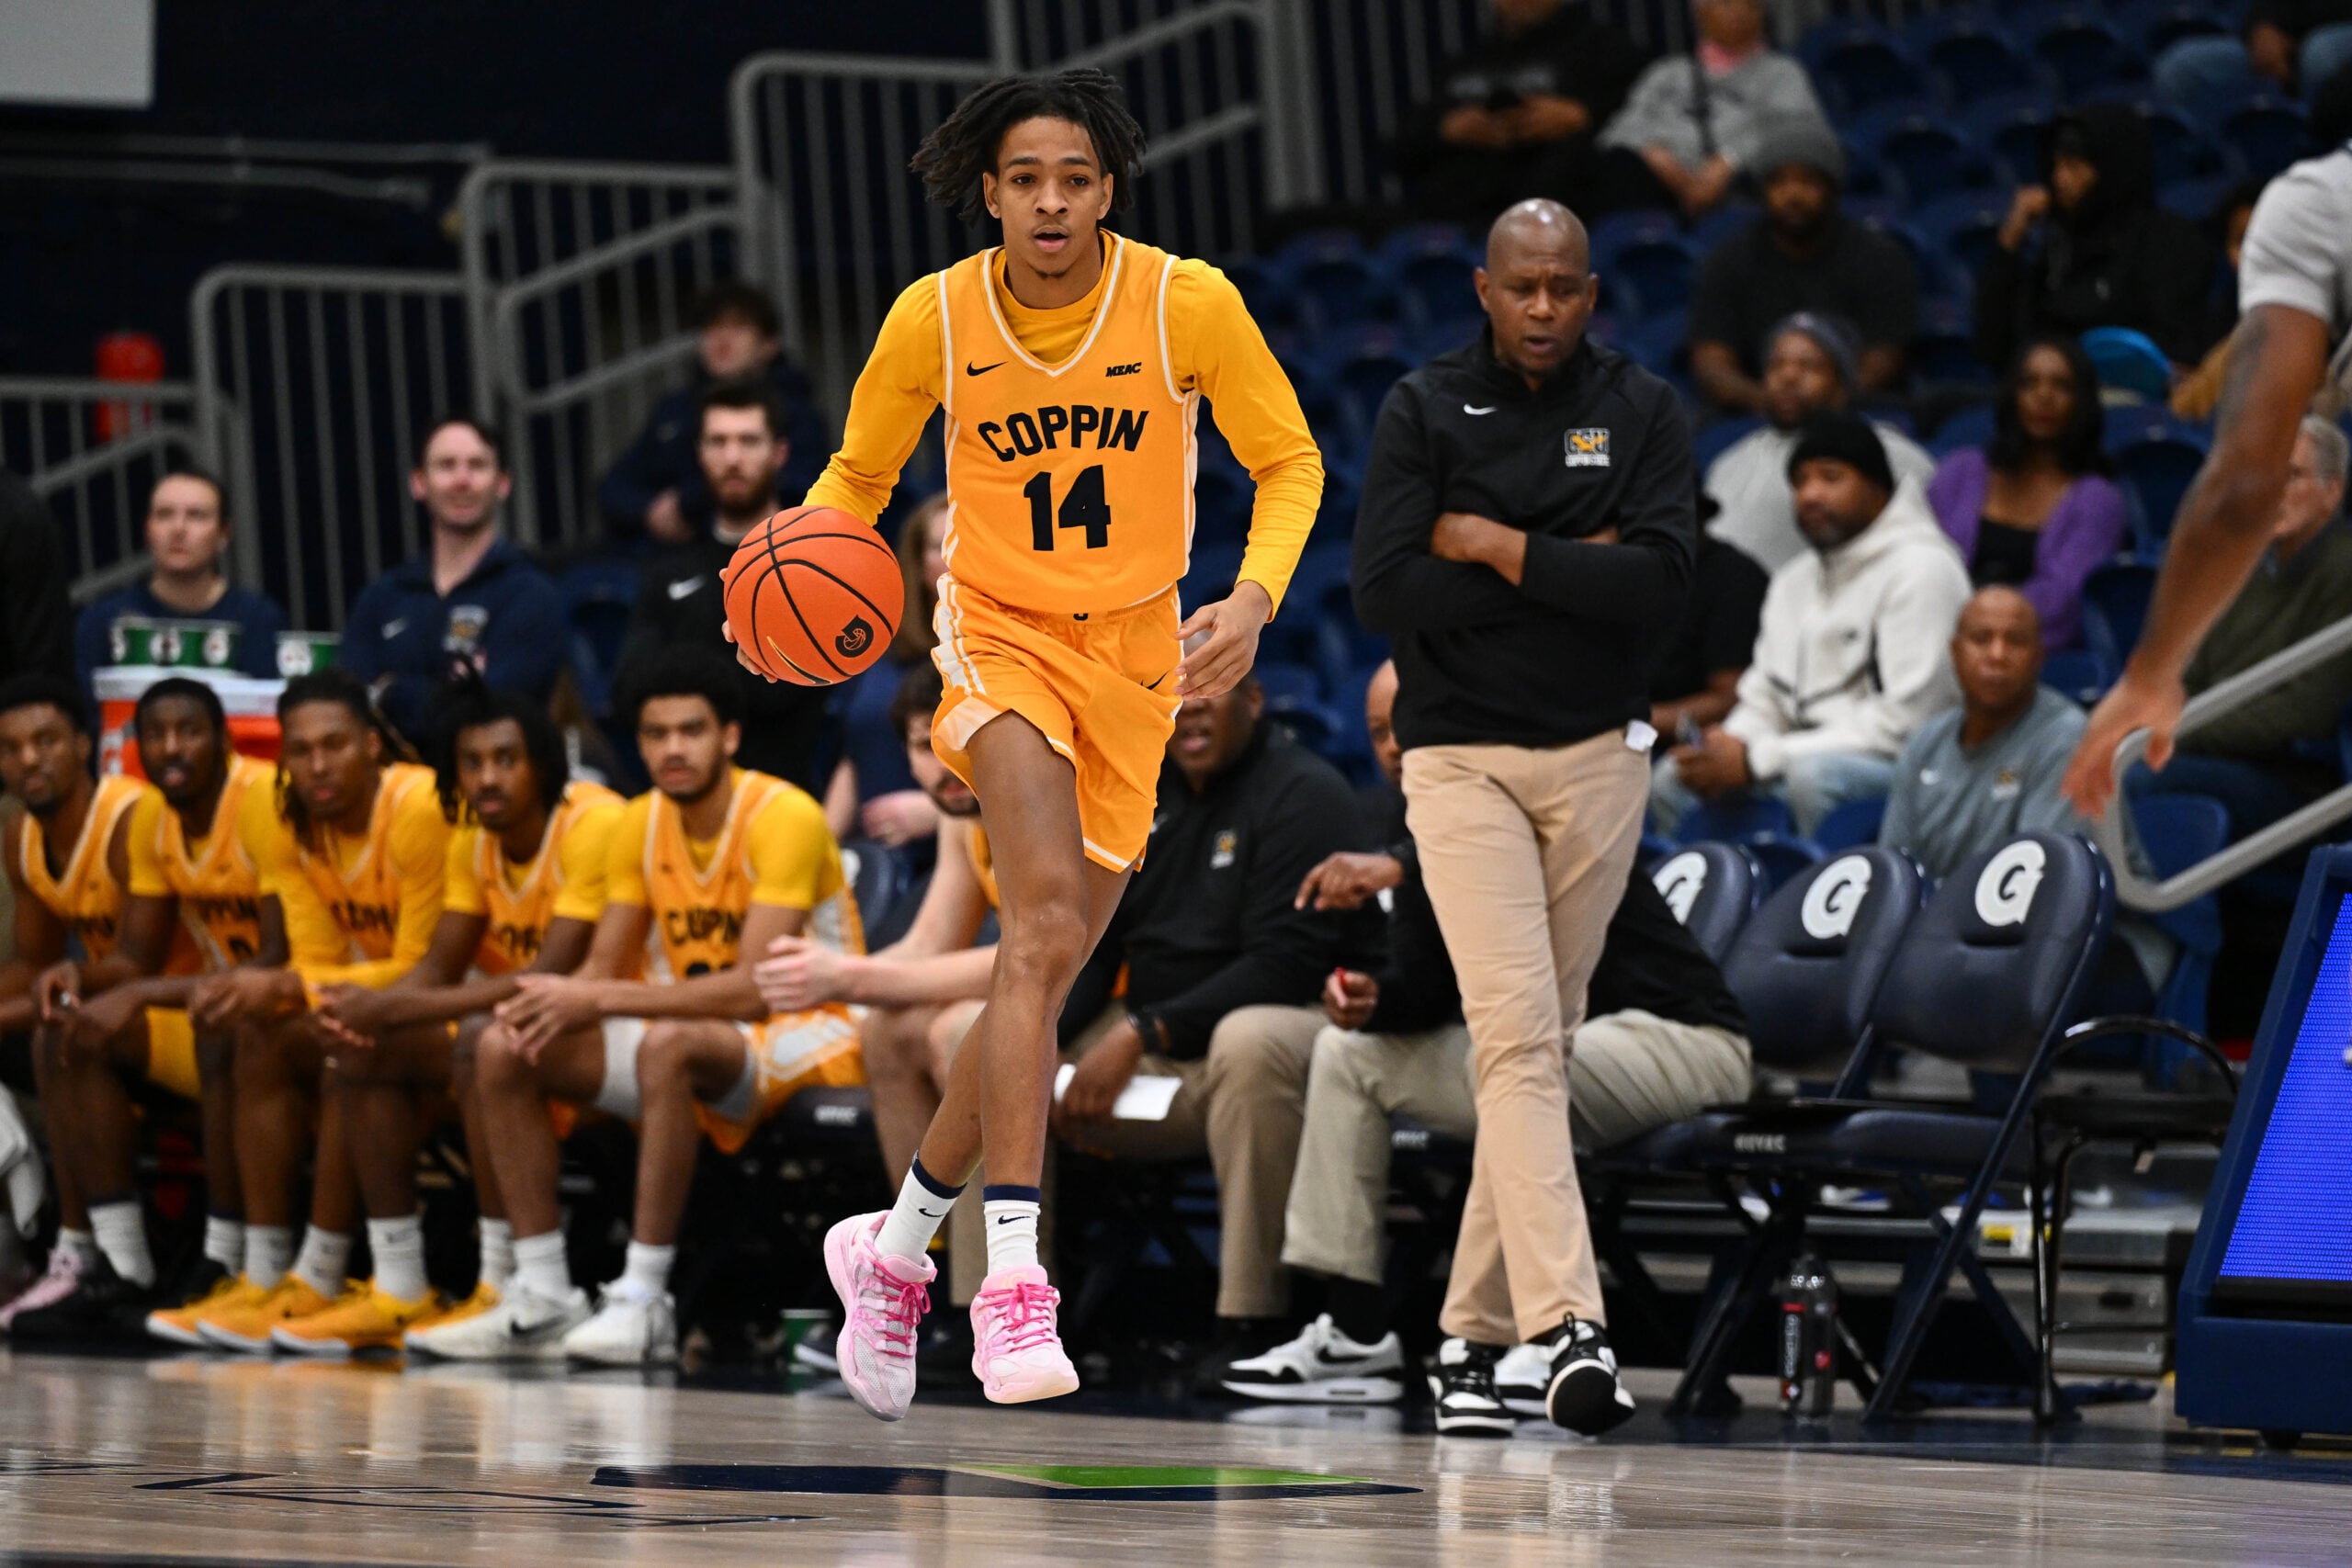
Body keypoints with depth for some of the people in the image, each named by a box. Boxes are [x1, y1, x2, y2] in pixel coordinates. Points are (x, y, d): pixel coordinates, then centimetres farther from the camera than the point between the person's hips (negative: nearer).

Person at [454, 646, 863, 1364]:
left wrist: (598, 1000, -29)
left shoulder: (784, 816, -18)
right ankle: (543, 1300, -11)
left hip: (804, 1033, -7)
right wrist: (548, 1002, -21)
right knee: (504, 1051, -9)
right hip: (696, 1039, 8)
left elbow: (754, 988, -27)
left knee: (667, 1045, -39)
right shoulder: (640, 823, 4)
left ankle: (642, 1304, -36)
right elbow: (602, 970, 4)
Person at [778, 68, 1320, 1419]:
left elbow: (1290, 462, -1)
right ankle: (1014, 1276, -33)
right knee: (1047, 923, -27)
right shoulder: (935, 318, -9)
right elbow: (859, 474, 7)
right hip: (1001, 635, -2)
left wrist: (1254, 601, -19)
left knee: (1046, 970, 7)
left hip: (1135, 652, 2)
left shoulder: (1188, 303, -11)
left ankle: (897, 1245, 28)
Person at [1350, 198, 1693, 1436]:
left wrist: (1494, 547, -12)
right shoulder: (1423, 410, 0)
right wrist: (1569, 568, -11)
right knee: (1518, 1033, -16)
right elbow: (1385, 591, -11)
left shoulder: (1641, 411, 4)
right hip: (1463, 760, -3)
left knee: (1546, 1041, 9)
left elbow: (1664, 584, -10)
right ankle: (1569, 1324, -25)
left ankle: (1475, 1321, 19)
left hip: (1598, 755, 3)